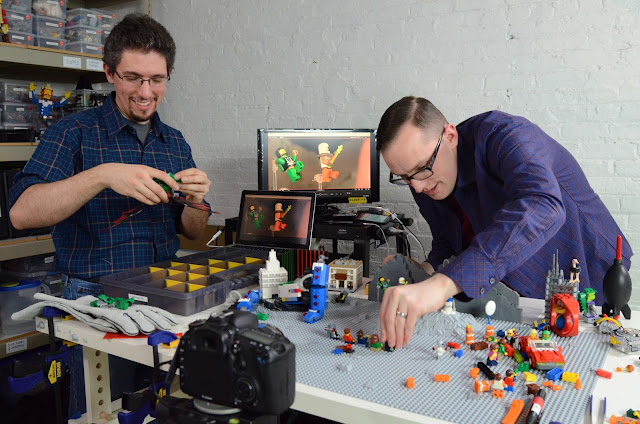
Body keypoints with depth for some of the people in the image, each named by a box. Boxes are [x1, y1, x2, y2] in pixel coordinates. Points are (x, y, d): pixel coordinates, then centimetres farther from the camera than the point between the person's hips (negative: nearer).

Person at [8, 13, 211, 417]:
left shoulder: (175, 142, 9)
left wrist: (195, 201, -12)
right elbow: (22, 212, -19)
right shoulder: (74, 133, -5)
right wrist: (102, 176, -31)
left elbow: (193, 232, 10)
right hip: (96, 297, -4)